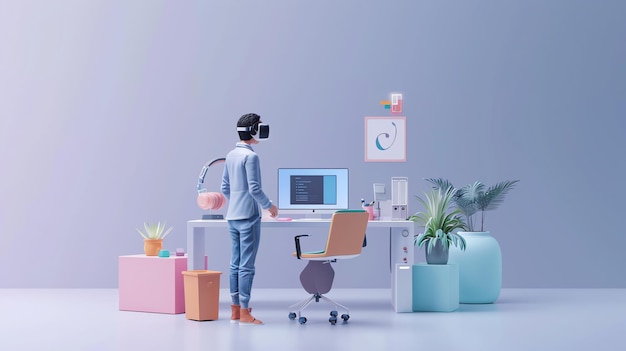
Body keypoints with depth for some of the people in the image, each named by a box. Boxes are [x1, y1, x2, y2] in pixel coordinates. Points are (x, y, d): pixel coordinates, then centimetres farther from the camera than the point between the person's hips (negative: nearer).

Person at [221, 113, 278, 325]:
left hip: (232, 216, 8)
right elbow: (254, 188, -18)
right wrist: (269, 206, -5)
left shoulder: (230, 156, 11)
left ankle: (235, 310, 15)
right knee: (247, 265, -5)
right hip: (248, 217, -8)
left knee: (235, 264, 11)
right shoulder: (250, 156, -14)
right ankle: (244, 313, -2)